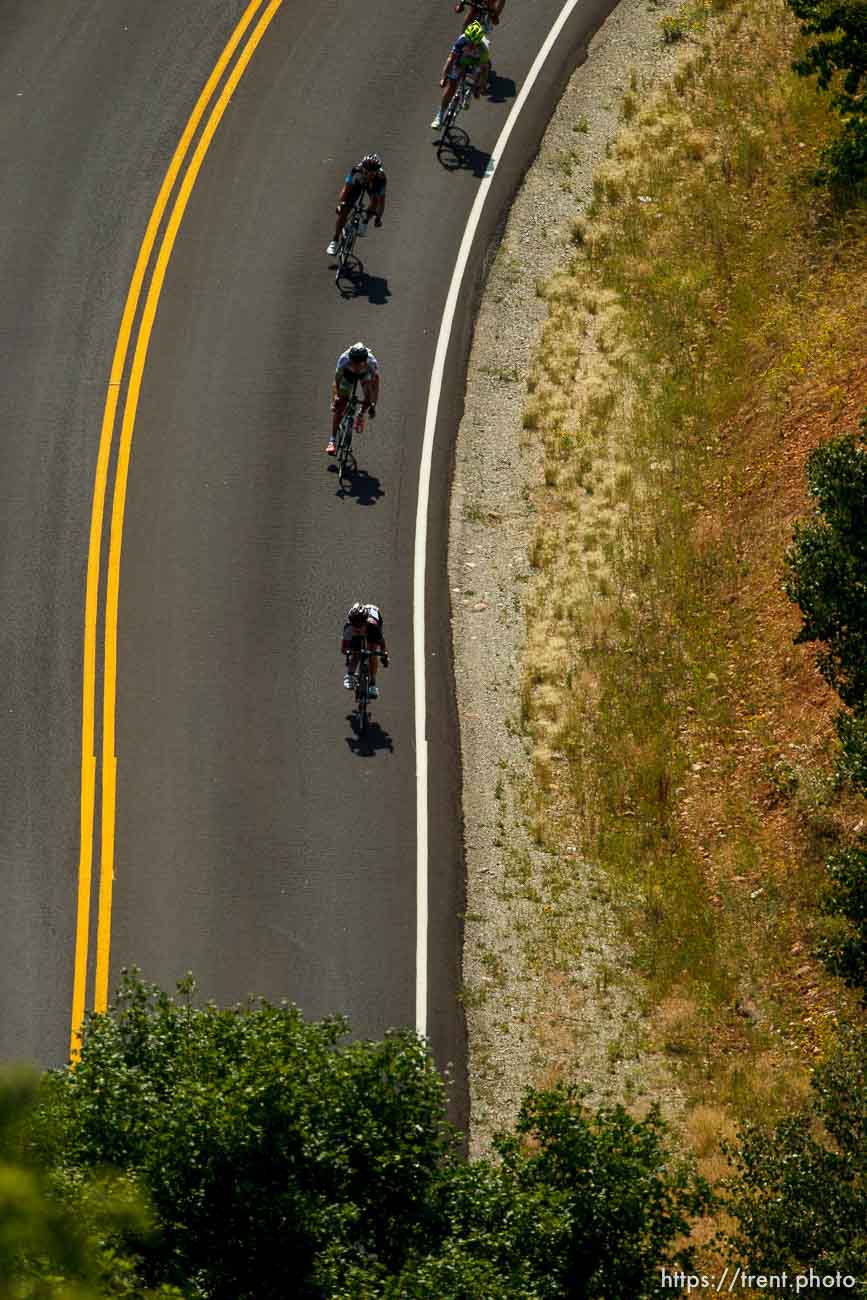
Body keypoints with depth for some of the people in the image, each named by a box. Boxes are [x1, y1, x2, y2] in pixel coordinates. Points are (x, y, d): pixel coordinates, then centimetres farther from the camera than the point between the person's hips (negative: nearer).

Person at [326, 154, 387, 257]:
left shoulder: (381, 178, -39)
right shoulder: (356, 171, -40)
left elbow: (381, 200, -33)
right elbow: (345, 189, -37)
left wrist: (378, 217, -38)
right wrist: (340, 204, -48)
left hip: (373, 186, 1)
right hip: (357, 183, -1)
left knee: (374, 200, -26)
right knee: (344, 211, -11)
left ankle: (365, 222, 4)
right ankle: (335, 241, 0)